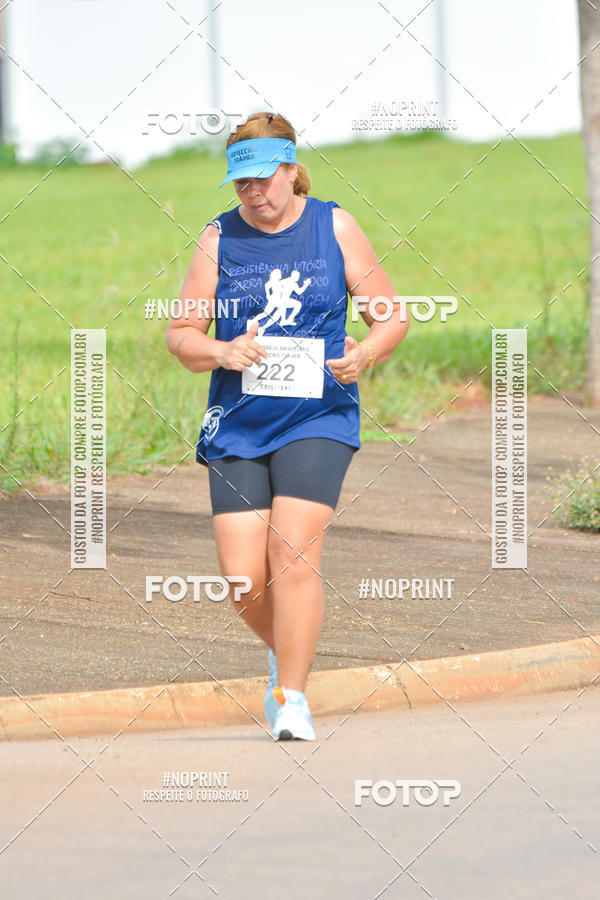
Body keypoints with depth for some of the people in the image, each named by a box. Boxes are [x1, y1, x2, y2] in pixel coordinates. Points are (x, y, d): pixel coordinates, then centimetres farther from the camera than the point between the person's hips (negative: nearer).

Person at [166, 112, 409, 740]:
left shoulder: (334, 228, 3)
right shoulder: (219, 239, 4)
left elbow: (392, 316, 7)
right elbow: (180, 334, 6)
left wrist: (364, 355, -13)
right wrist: (223, 353, -15)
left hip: (319, 421, -2)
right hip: (237, 425, 2)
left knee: (295, 553, -17)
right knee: (243, 578, -5)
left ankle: (292, 700, -9)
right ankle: (285, 652, 27)